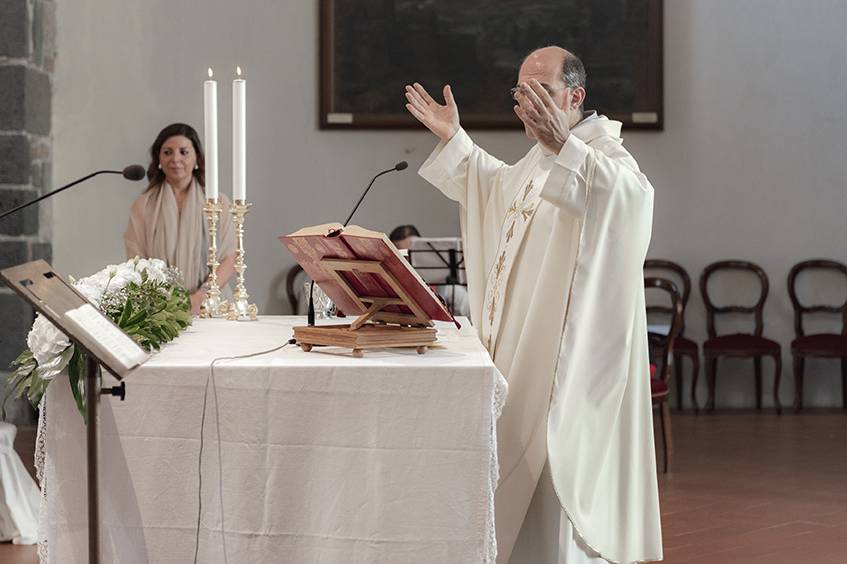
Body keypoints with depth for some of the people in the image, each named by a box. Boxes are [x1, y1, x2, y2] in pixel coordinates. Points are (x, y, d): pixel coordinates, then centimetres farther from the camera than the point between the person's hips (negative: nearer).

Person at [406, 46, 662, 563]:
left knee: (556, 472, -5)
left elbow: (632, 196, -41)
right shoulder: (542, 158, 14)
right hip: (520, 345, 10)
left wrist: (562, 146, -52)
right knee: (516, 465, 17)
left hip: (565, 352, -10)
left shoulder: (604, 154, -16)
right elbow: (497, 186, 36)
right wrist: (453, 139, 29)